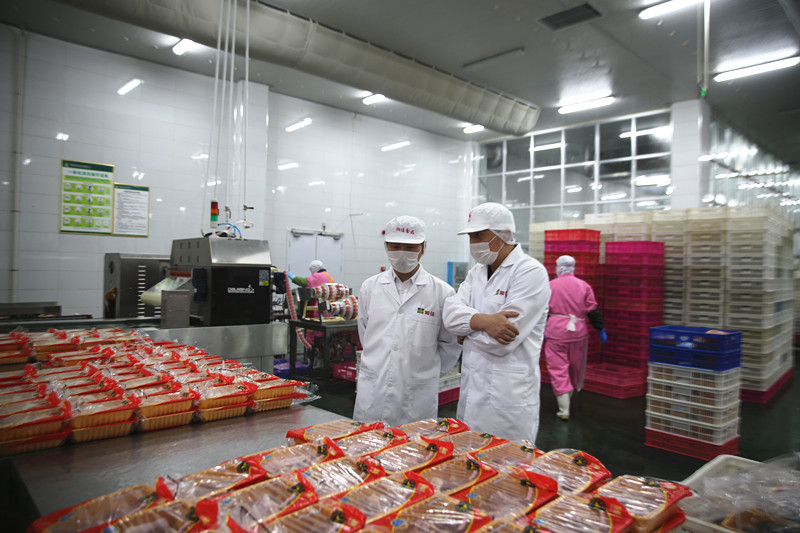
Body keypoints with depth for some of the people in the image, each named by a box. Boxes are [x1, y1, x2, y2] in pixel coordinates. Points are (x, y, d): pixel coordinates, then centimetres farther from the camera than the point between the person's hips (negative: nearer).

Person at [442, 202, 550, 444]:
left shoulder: (530, 272, -13)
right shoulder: (477, 272, 11)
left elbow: (502, 342, -21)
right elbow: (451, 314, -5)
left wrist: (467, 325, -5)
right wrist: (483, 321, -23)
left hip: (508, 395, -7)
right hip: (471, 388, 7)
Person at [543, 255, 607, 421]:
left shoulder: (550, 286, -1)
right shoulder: (584, 286, 2)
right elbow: (593, 311, 2)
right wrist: (601, 330, 10)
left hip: (556, 332, -2)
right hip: (578, 332, 2)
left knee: (558, 369, 1)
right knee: (575, 368, 19)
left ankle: (564, 410, -3)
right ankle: (567, 399, 36)